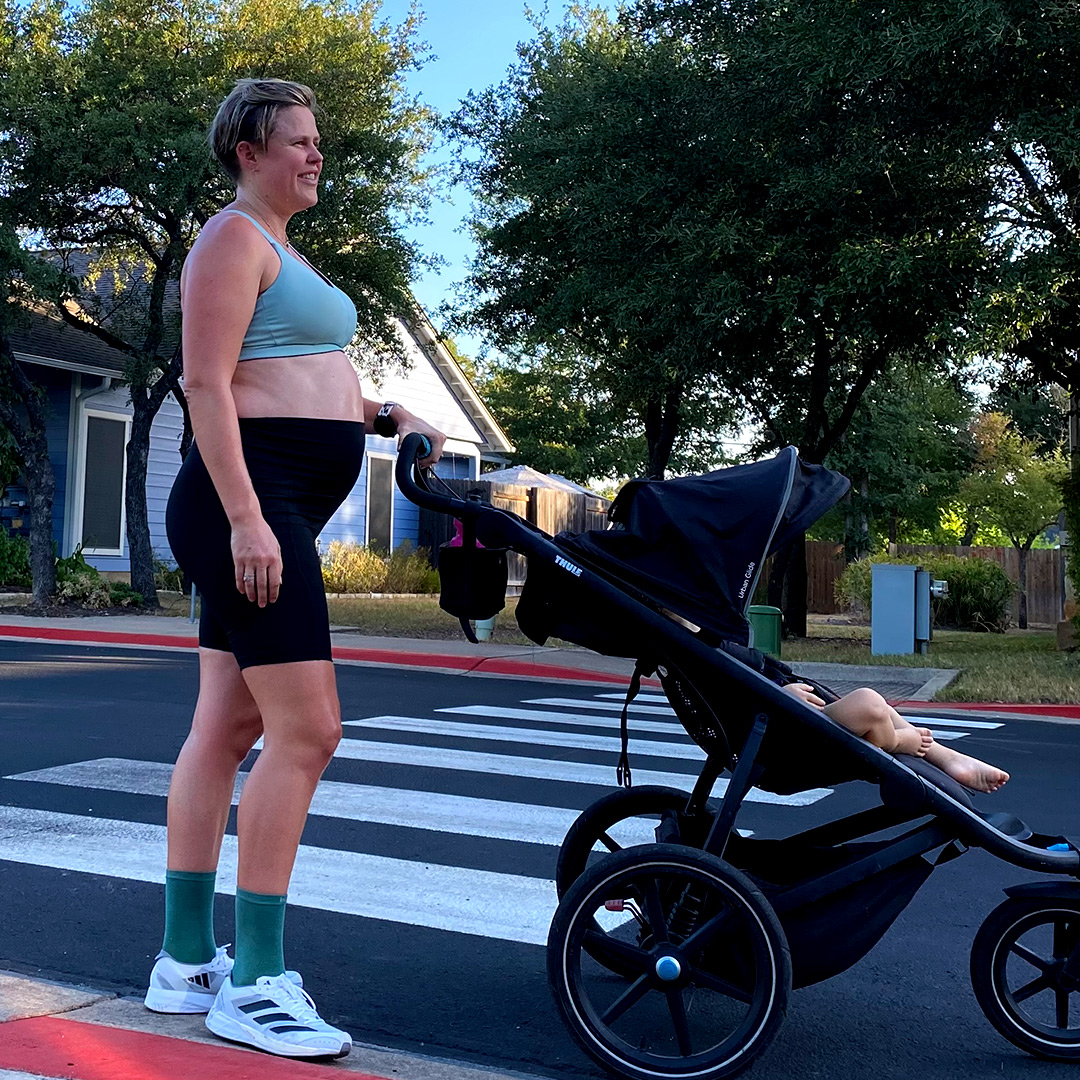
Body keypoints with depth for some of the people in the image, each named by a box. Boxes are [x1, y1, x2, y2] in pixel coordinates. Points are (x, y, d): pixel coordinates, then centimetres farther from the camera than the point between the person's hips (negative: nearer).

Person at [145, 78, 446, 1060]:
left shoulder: (283, 248, 25)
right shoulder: (234, 238, -7)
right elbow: (206, 384, -17)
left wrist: (386, 415, 16)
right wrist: (246, 518, -25)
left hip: (276, 515, 10)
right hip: (251, 501, -10)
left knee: (225, 729, 9)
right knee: (306, 730, -14)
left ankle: (186, 962, 17)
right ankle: (253, 987, -7)